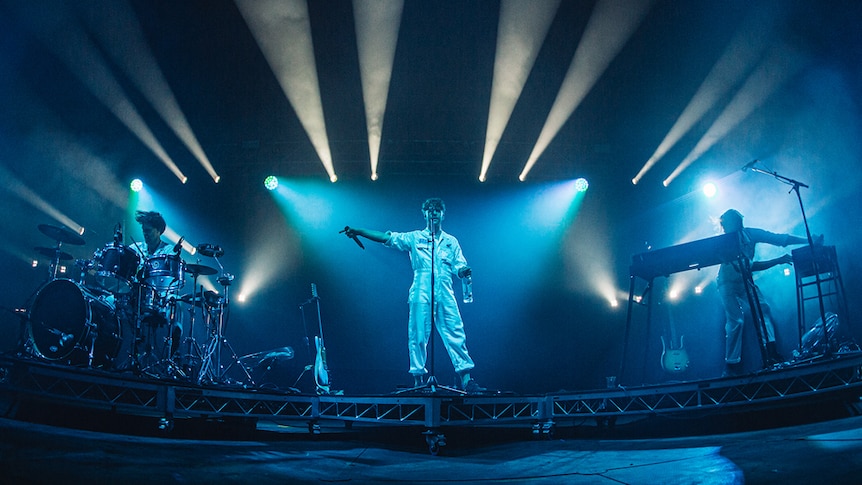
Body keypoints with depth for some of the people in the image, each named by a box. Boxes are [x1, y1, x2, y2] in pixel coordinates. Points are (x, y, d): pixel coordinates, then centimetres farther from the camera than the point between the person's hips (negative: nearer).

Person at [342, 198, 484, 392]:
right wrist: (358, 231, -3)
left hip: (445, 296, 1)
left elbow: (459, 268, 14)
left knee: (456, 335, -5)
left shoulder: (451, 241, 17)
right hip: (421, 296, -1)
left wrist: (464, 271, -11)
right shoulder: (414, 238, 11)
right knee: (418, 337, -3)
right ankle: (419, 379, 6)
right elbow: (386, 237, 5)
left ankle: (465, 379, -2)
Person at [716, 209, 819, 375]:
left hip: (744, 281, 5)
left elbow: (778, 238, -16)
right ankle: (732, 364, -6)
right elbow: (749, 266, -32)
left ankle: (771, 352, -22)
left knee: (763, 308, -15)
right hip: (728, 283, -5)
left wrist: (808, 241, -24)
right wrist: (778, 261, -34)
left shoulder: (749, 234, -12)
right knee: (735, 320, -12)